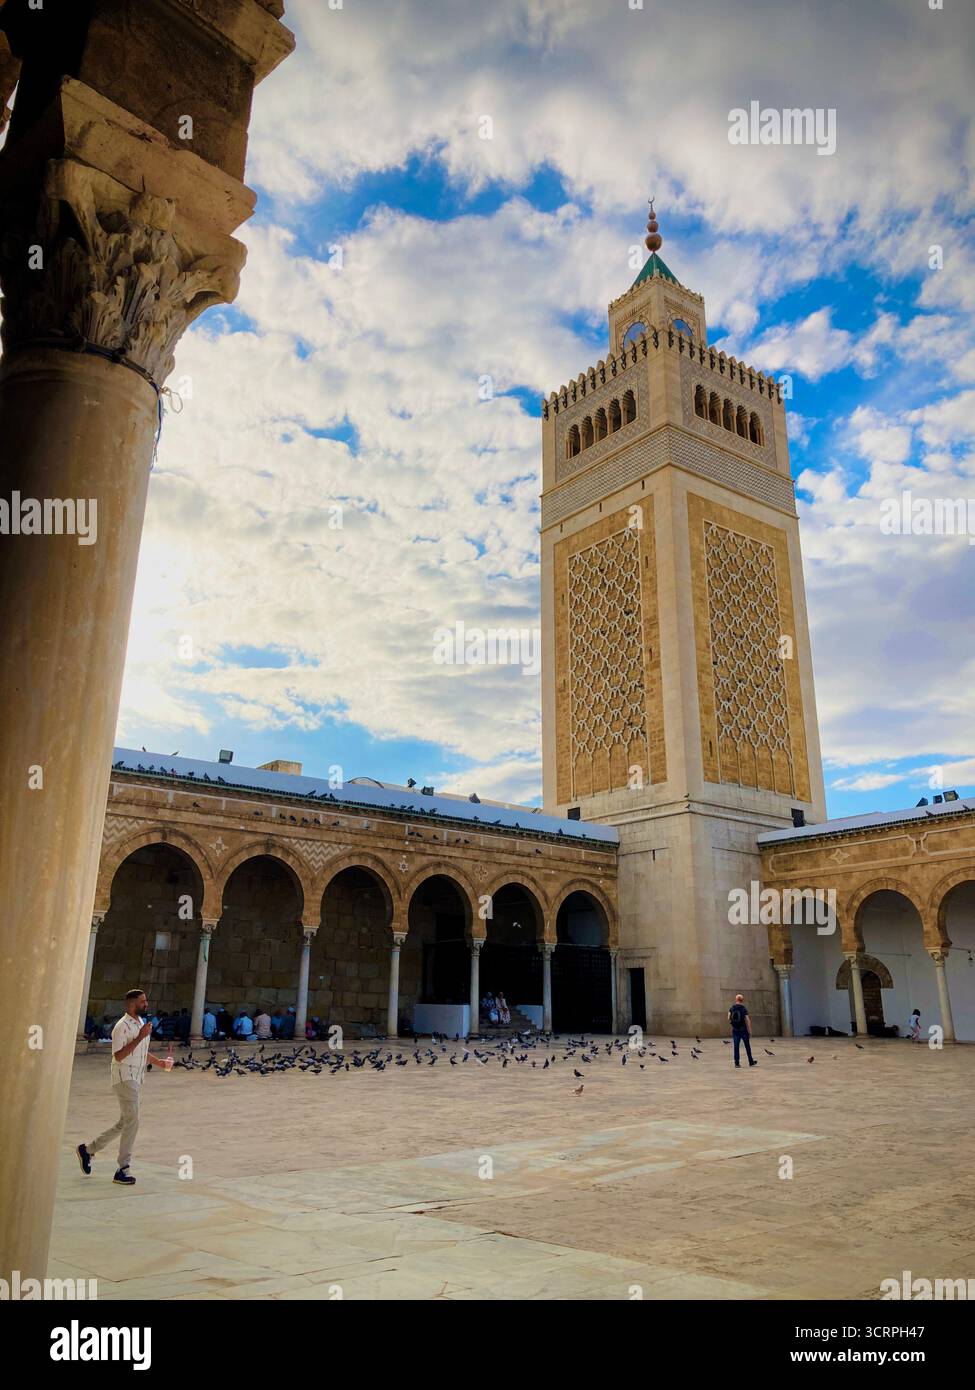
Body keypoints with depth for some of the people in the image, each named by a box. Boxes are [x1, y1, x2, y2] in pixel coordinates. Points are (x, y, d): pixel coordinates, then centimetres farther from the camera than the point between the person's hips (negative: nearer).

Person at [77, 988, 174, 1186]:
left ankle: (87, 1150, 29)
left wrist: (158, 1061, 15)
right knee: (132, 1121, -12)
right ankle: (123, 1169, -5)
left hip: (136, 1080, 9)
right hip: (124, 1078, -9)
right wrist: (140, 1037, -27)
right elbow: (118, 1056, -23)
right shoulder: (122, 1026, -14)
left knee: (124, 1123, 15)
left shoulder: (141, 1023, 15)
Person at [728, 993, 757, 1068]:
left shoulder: (731, 1008, 1)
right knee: (747, 1046, 11)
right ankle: (751, 1062, 19)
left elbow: (728, 1018, -5)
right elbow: (747, 1020, -10)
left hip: (735, 1030, 2)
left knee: (736, 1047, 4)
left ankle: (737, 1063, 2)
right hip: (743, 1030, -2)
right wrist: (750, 1031, -6)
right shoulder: (744, 1009, -7)